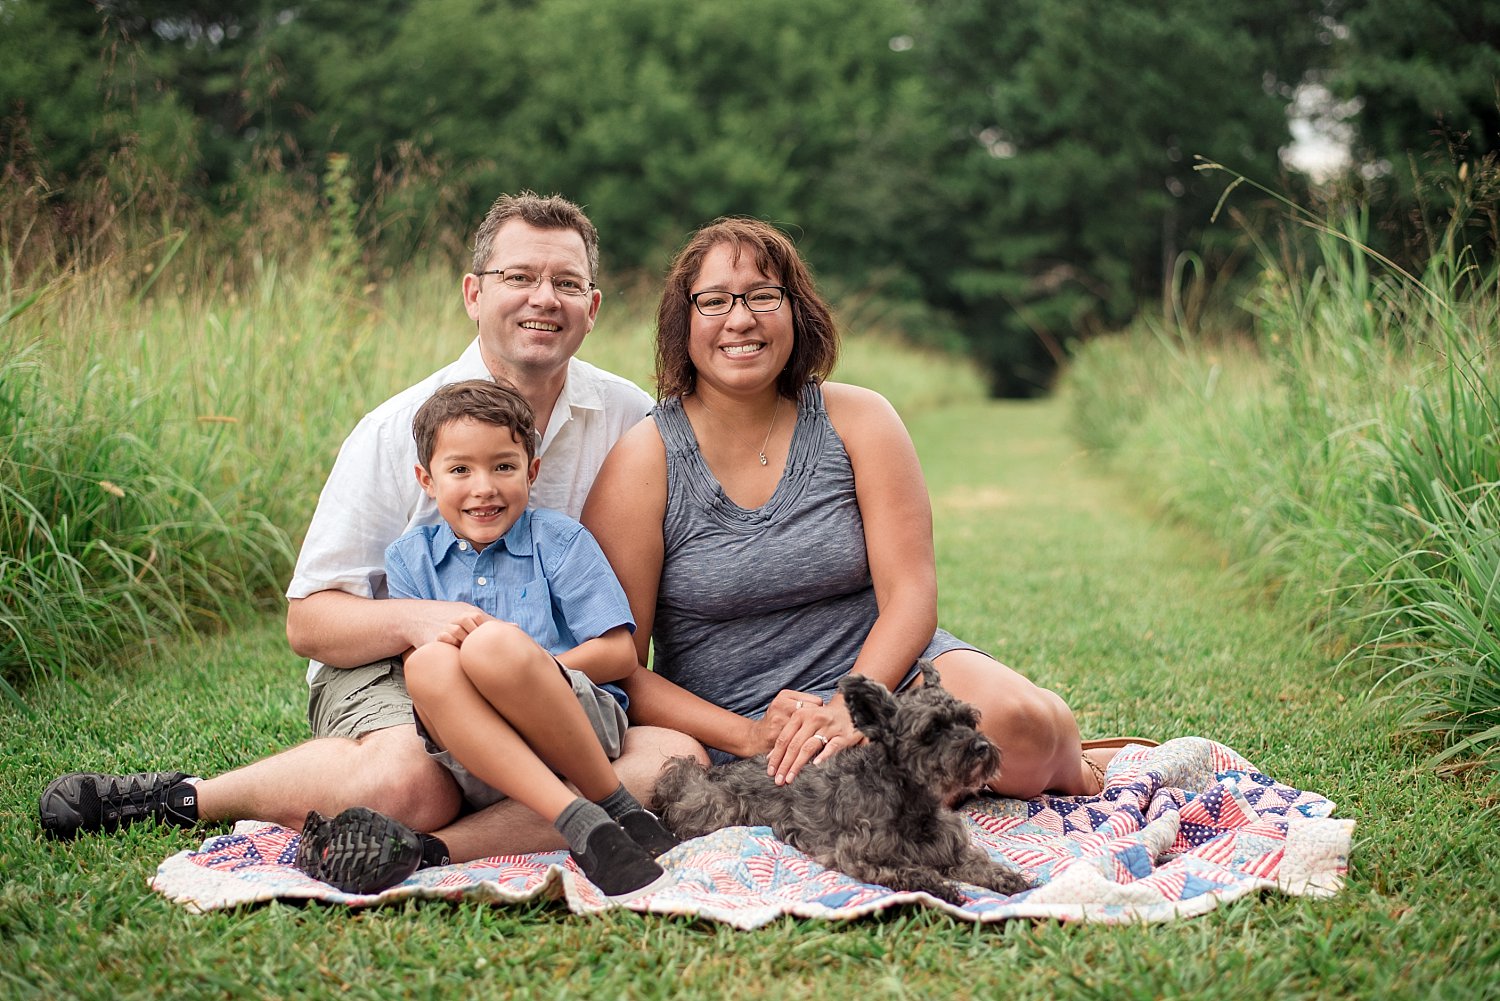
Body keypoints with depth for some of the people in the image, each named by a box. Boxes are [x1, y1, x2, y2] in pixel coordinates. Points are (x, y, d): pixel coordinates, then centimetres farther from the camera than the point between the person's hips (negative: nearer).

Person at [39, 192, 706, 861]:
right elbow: (308, 621, -4)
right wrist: (414, 618, -25)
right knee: (410, 781, -37)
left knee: (677, 760, -28)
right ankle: (187, 796, -11)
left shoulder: (631, 420, 3)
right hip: (389, 671, -3)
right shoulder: (398, 429, -4)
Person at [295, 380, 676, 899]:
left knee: (493, 644, -32)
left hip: (583, 723, -3)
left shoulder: (560, 540, 7)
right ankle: (580, 826, -40)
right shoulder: (410, 557, 15)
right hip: (478, 767, 3)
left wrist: (527, 665, -14)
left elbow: (620, 654, -1)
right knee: (430, 663, -29)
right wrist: (438, 639, -15)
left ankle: (621, 811, -20)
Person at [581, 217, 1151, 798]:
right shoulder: (642, 465, -6)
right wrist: (748, 736, -18)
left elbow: (910, 593, -6)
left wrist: (847, 710, -22)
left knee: (1012, 720, -29)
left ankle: (1066, 759, 6)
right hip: (735, 723, -2)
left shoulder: (858, 420, 0)